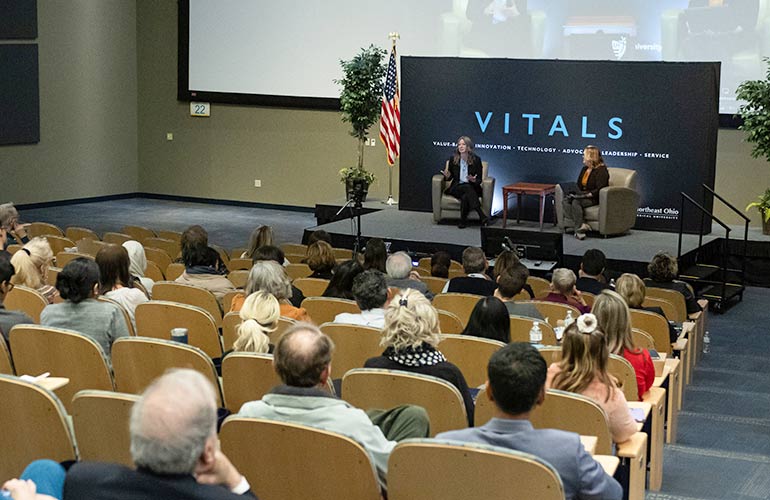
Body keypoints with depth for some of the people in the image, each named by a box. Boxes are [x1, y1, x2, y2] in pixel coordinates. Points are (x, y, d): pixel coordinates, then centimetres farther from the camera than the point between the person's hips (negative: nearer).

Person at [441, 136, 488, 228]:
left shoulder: (476, 159, -2)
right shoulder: (453, 159, 1)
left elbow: (479, 180, 2)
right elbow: (449, 177, 12)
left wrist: (474, 180, -21)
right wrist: (447, 176, -12)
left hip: (472, 188, 0)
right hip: (456, 188, 0)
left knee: (465, 197, -36)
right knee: (467, 188, -34)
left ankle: (463, 221, -28)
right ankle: (482, 216, -44)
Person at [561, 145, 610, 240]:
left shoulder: (601, 170, -9)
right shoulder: (584, 169, 18)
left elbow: (599, 190, -17)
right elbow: (579, 185, 22)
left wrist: (588, 195, -24)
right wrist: (576, 193, 1)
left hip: (595, 198, -8)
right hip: (582, 196, 8)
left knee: (576, 202, -34)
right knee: (564, 201, -20)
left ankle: (579, 228, -35)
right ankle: (581, 225, -35)